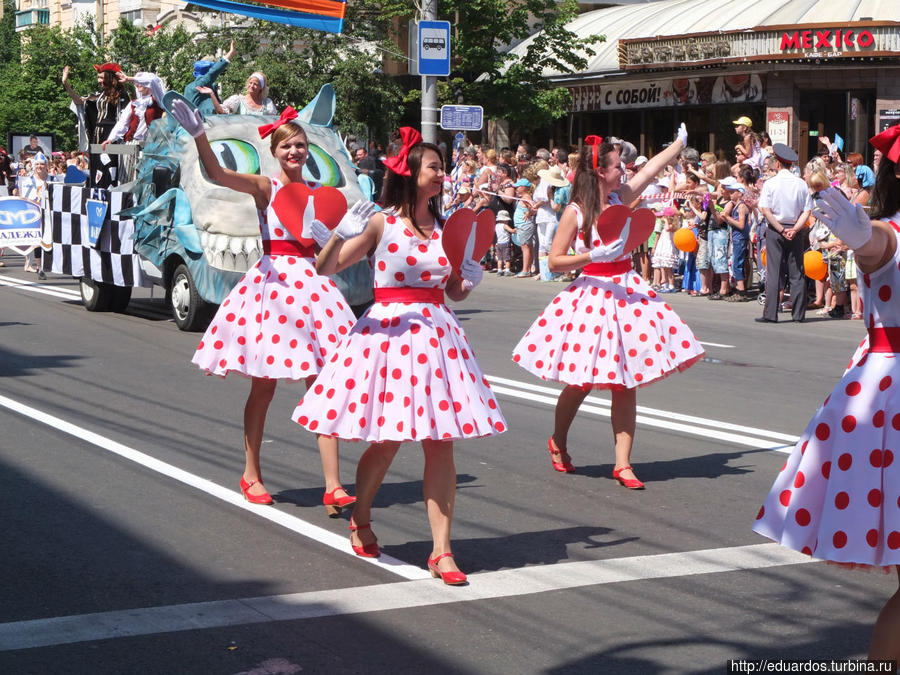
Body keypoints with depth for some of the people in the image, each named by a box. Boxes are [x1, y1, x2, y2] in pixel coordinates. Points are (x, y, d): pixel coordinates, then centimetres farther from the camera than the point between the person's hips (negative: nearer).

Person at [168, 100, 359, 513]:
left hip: (312, 284, 3)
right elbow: (217, 174, -21)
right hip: (272, 280, -3)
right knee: (263, 385, 6)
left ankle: (333, 486, -6)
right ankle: (251, 475, 23)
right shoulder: (265, 187, -2)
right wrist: (198, 135, -35)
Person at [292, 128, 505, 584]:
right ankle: (360, 521, 29)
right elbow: (325, 269, -6)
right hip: (388, 331, -4)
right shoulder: (381, 223, -3)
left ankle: (441, 550, -1)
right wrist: (340, 236, -22)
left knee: (440, 441, -3)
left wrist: (470, 280, -1)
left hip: (436, 333, 4)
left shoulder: (444, 229, 10)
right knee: (386, 441, 1)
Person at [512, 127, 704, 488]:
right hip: (592, 294, -5)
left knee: (625, 384, 0)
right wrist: (595, 256, -20)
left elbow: (652, 167, 18)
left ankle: (622, 464, 3)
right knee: (580, 383, 3)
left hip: (626, 292, 5)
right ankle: (558, 443, 30)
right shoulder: (576, 211, -9)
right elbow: (554, 261, -10)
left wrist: (680, 142, 27)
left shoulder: (620, 198, 6)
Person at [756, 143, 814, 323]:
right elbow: (807, 211, -4)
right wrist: (794, 229, -9)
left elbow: (766, 210, -12)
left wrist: (781, 229, -10)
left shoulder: (770, 183, -6)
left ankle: (770, 314, -3)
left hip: (775, 231, -2)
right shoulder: (801, 184, 2)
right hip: (795, 230, 2)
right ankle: (798, 313, 8)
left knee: (773, 272, -1)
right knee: (797, 273, 7)